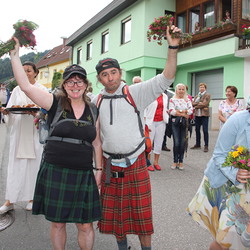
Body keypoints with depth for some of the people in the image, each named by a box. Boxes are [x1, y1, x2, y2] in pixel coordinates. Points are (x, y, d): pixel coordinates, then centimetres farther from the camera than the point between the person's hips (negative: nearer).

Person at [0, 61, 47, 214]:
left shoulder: (42, 90, 4)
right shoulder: (17, 90, 13)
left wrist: (37, 113, -21)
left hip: (35, 131, -2)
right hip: (18, 131, 3)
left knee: (33, 163, 1)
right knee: (15, 164, 2)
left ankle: (32, 198, 15)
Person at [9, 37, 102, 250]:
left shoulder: (93, 111, 6)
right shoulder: (55, 103, -1)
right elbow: (25, 85, -10)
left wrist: (99, 169, 9)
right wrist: (15, 55, -13)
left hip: (83, 175, 2)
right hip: (54, 172, -1)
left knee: (85, 225, 7)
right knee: (57, 223, 12)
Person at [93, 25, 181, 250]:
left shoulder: (135, 93, -6)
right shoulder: (96, 102, 5)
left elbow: (165, 79, -15)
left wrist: (173, 48, -26)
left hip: (136, 163, -3)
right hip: (110, 165, 3)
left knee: (141, 213, 7)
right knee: (114, 213, 16)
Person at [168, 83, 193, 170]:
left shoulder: (187, 100, 12)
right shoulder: (172, 100, 5)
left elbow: (191, 110, -2)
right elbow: (171, 111, -9)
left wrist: (179, 111, -10)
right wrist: (184, 114, -8)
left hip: (185, 123, 2)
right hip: (175, 122, -2)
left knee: (183, 143, 3)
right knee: (176, 143, -6)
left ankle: (181, 161, 13)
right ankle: (175, 161, 7)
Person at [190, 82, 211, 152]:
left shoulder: (207, 95, 2)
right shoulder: (196, 96, 19)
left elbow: (204, 104, -11)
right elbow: (193, 103, 6)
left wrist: (196, 106, -5)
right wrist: (199, 103, -9)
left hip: (204, 114, -6)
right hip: (197, 114, 6)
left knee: (205, 130, -5)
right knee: (197, 130, 9)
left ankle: (206, 146, -1)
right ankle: (197, 144, 20)